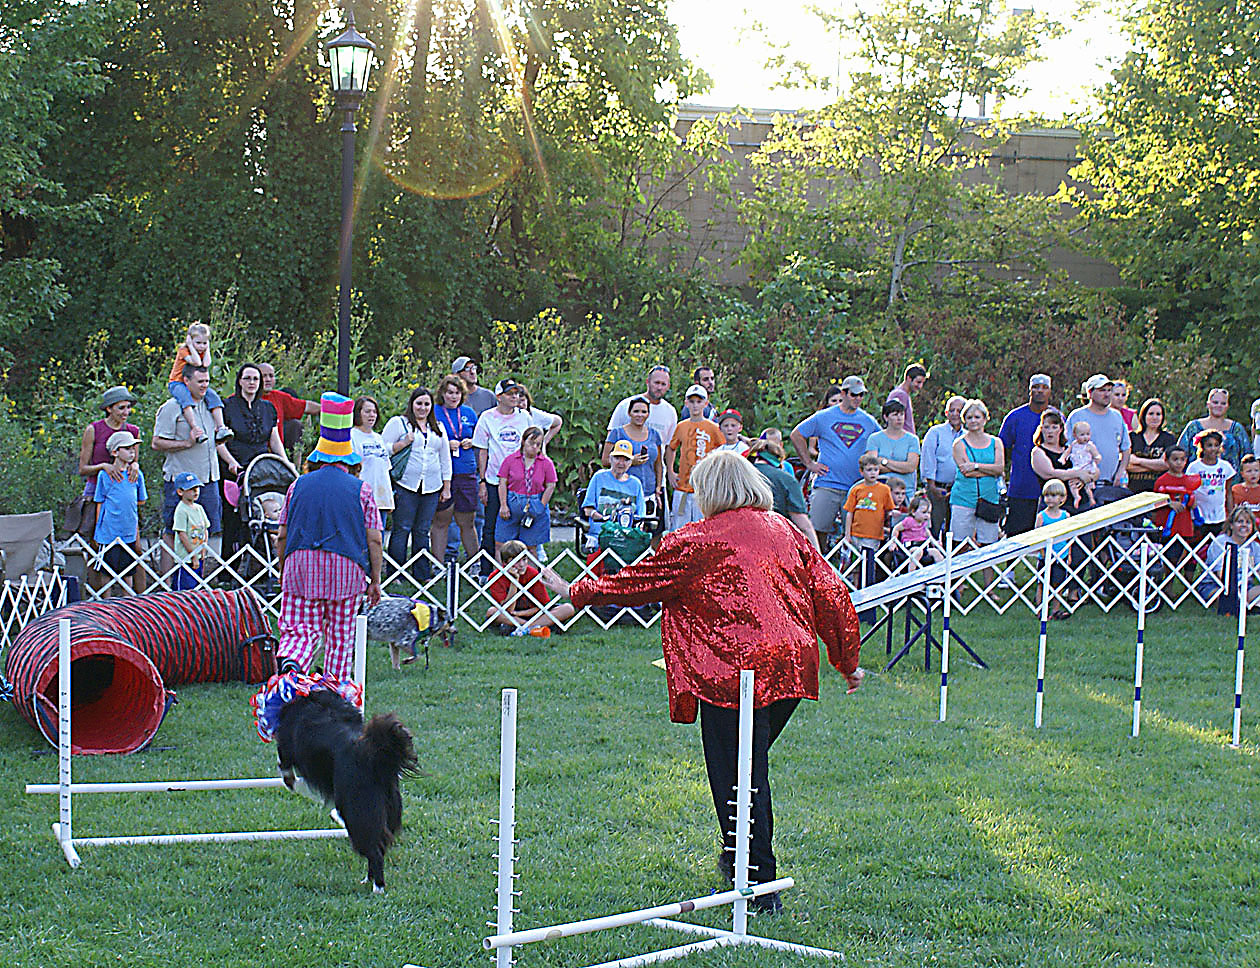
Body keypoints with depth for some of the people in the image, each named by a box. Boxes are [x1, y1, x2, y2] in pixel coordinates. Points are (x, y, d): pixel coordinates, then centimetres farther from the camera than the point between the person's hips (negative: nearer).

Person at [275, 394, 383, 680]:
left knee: (300, 627, 2)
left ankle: (290, 660, -27)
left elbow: (282, 537, 11)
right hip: (346, 570, -1)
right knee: (340, 635, 10)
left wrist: (282, 571, 24)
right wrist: (375, 580, 8)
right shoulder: (361, 489, 3)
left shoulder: (299, 485, 9)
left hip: (301, 566, 1)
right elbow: (374, 540, 0)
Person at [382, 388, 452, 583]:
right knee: (402, 529, -5)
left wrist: (447, 487, 17)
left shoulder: (438, 428, 19)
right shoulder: (398, 423, 3)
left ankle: (422, 574, 11)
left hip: (431, 487, 4)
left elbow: (445, 459, 21)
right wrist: (404, 443, -15)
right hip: (405, 486, -4)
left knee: (422, 531, 6)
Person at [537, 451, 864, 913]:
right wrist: (847, 661, 23)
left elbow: (637, 582, 5)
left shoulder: (697, 543, -3)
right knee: (750, 766, 21)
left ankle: (759, 888, 1)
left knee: (737, 776, 0)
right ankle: (736, 857, 31)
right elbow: (831, 594, 14)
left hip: (734, 673, -6)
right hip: (792, 667, 7)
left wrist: (576, 592, 19)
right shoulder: (786, 532, 13)